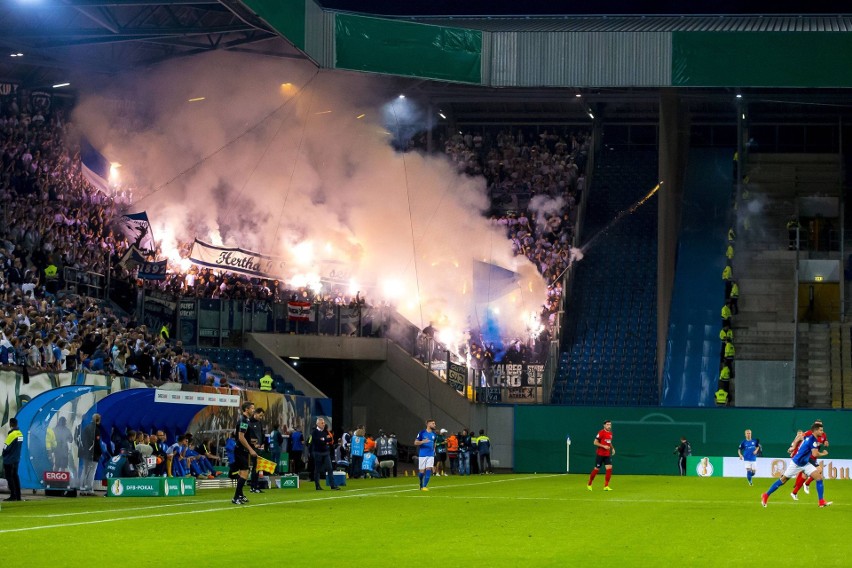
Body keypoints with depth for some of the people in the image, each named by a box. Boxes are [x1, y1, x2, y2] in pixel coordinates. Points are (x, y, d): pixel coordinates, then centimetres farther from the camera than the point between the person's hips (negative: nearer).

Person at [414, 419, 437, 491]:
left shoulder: (434, 434, 9)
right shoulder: (422, 432, -5)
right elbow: (415, 442, -4)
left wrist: (434, 451, 14)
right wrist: (423, 441, -21)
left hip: (431, 455, 3)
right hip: (422, 455, -3)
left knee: (428, 470, -11)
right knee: (422, 471, 0)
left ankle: (424, 486, -9)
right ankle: (421, 485, 26)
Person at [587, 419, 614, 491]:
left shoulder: (610, 433, 10)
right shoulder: (601, 433, -13)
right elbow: (595, 442, -15)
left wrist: (612, 448, 10)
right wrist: (604, 446, -22)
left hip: (607, 454, 6)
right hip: (600, 454, -6)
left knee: (609, 468, -7)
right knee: (596, 469, 1)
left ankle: (606, 486, -2)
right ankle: (589, 484, 18)